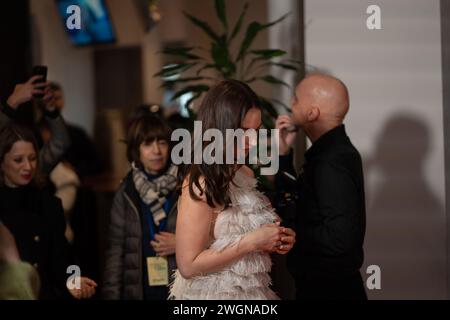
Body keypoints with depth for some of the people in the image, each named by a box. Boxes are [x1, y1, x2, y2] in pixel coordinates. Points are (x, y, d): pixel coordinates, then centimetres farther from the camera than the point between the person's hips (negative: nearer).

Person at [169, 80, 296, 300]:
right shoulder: (201, 184, -20)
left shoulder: (246, 174, 3)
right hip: (215, 294, -7)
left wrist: (273, 240, -3)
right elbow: (188, 265, -22)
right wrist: (251, 242, -21)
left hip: (251, 291, 7)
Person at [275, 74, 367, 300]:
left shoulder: (332, 162, -24)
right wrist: (284, 151, 4)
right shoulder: (330, 150, 7)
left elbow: (339, 238, -30)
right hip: (321, 283, 9)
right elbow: (294, 199, 15)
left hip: (330, 289, -9)